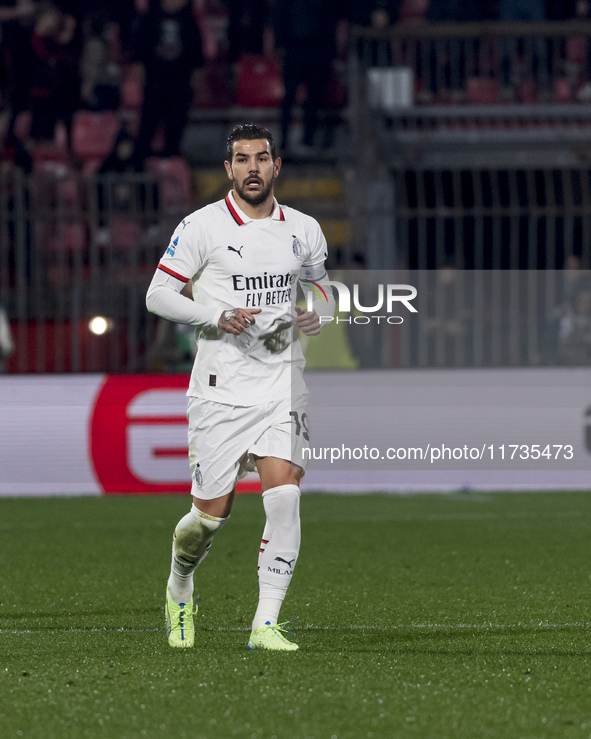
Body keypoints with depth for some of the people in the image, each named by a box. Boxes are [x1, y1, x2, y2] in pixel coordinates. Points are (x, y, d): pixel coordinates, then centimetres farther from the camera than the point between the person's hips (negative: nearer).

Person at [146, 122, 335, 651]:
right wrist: (218, 317, -17)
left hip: (283, 383, 2)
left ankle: (266, 623, -12)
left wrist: (317, 314, 0)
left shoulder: (304, 230, 8)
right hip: (222, 387, -2)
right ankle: (180, 586, 34)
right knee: (212, 514, 2)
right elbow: (158, 295, -2)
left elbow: (320, 286, 24)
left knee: (284, 497, -16)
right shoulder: (202, 226, -4)